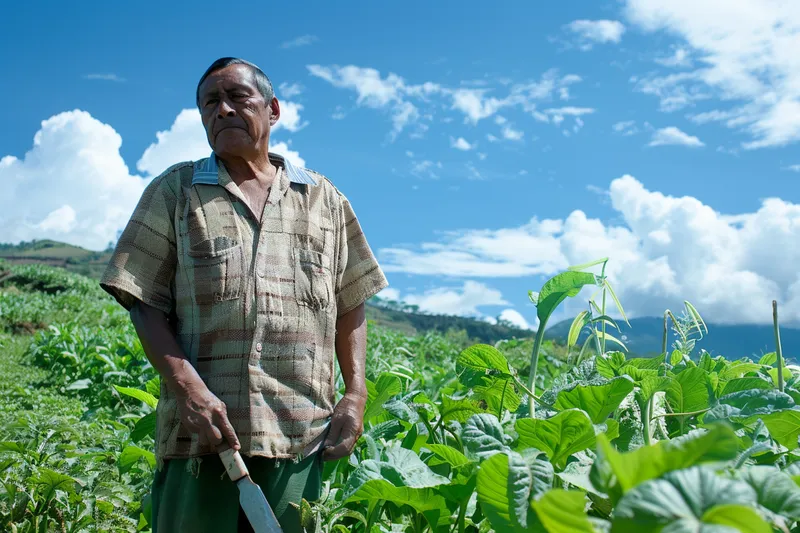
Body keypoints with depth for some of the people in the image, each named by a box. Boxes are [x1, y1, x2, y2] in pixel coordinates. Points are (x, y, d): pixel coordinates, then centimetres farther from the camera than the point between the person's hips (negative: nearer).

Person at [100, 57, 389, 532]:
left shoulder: (324, 198, 13)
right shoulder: (175, 191, 9)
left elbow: (351, 305, 15)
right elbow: (145, 302, 2)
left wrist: (356, 392, 2)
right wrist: (187, 388, -13)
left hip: (301, 436, 2)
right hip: (200, 433, -1)